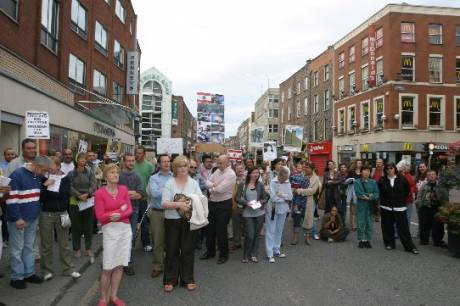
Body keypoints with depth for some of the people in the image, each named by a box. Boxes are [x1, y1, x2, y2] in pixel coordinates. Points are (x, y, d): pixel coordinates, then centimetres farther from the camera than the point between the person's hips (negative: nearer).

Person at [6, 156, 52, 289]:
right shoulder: (17, 175, -16)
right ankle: (17, 277, 15)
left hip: (33, 218, 7)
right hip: (19, 219, -7)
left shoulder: (38, 176, 8)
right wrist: (17, 218, -20)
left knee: (29, 247, 15)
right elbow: (11, 198, -19)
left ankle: (29, 273, 25)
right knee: (17, 249, 4)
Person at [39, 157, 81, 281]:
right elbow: (39, 196, -8)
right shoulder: (43, 178, -1)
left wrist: (46, 193, -8)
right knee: (46, 244, 9)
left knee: (64, 243, 10)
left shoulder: (65, 178, 1)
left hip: (61, 213, 1)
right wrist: (45, 185, -19)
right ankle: (47, 270, 23)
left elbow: (65, 195, -8)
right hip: (46, 214, -1)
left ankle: (68, 269, 20)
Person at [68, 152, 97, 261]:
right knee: (76, 227, 8)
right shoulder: (71, 173, 3)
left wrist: (87, 194, -23)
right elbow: (70, 187, -8)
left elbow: (93, 186, -5)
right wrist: (79, 195, -21)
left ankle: (88, 248, 19)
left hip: (88, 202, 1)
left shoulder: (90, 173, 5)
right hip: (75, 202, -1)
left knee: (88, 227, 6)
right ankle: (76, 249, 22)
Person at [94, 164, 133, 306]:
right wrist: (120, 209, -10)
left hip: (125, 229, 4)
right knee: (108, 268, 0)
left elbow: (130, 210, 2)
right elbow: (100, 217, -11)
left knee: (119, 265, 10)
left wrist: (119, 215, -16)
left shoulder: (124, 189, 4)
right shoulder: (99, 193, -7)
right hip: (109, 230, -4)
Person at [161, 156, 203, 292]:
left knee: (188, 250, 8)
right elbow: (164, 204, -9)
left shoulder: (193, 183, 6)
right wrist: (179, 204, -22)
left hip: (189, 221, 1)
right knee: (172, 251, 8)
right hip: (172, 221, -1)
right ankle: (170, 280, 22)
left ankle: (188, 280, 22)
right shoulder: (169, 183, -1)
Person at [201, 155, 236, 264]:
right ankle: (210, 252, 33)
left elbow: (221, 189, -23)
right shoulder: (217, 171, 8)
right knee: (209, 228, 15)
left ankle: (223, 255, 20)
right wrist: (214, 185, -15)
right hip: (212, 203, 7)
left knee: (221, 231, 1)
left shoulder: (231, 174, -16)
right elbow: (208, 182, 4)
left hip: (223, 205, -7)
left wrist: (212, 187, -6)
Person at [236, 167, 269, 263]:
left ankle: (253, 255, 26)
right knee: (250, 235, -6)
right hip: (248, 213, -3)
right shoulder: (242, 184, -4)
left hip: (259, 213, 3)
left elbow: (265, 197, 7)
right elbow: (237, 198, -5)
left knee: (256, 234, 10)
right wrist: (247, 203, -18)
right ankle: (245, 255, 17)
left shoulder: (260, 184, 3)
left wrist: (261, 202, -12)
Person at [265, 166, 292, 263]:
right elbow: (273, 197, -19)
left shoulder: (287, 183, 3)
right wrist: (285, 198, -9)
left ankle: (276, 250, 27)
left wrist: (281, 195, -16)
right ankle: (270, 254, 4)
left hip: (283, 209, 5)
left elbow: (290, 197, -3)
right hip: (272, 209, -5)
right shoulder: (273, 182, -12)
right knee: (270, 231, 0)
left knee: (279, 231, 14)